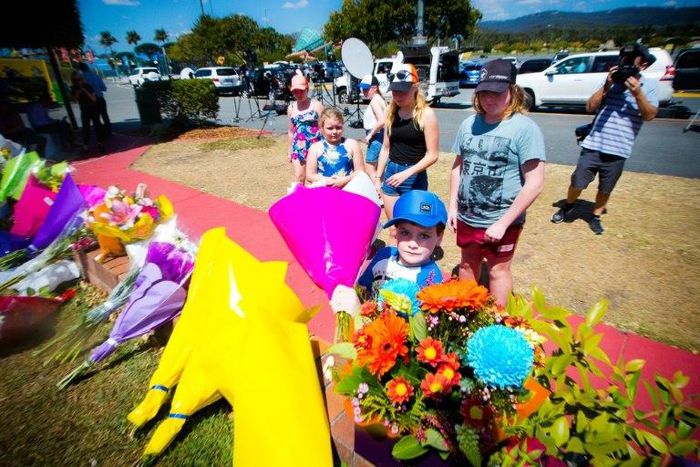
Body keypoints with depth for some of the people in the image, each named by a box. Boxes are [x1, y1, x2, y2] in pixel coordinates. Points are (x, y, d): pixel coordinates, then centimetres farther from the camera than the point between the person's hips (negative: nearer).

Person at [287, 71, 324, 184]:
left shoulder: (316, 105, -4)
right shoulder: (291, 108, 9)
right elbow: (291, 131, 16)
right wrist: (290, 151, 17)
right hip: (298, 148, 4)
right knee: (299, 178, 7)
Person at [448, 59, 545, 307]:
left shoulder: (525, 128, -13)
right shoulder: (469, 124, 2)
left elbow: (535, 184, -17)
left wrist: (503, 222, -19)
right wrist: (452, 205, 4)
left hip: (501, 221, -4)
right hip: (466, 217, 5)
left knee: (498, 270, 13)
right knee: (467, 264, 21)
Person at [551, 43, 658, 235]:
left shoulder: (648, 86, 3)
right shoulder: (612, 81, 2)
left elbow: (650, 115, -7)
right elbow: (590, 107, -4)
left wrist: (638, 93, -19)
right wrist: (606, 86, -15)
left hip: (618, 150, 1)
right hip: (593, 145, -1)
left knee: (605, 189, 12)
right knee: (577, 183, 3)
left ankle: (596, 217, 30)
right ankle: (567, 207, 29)